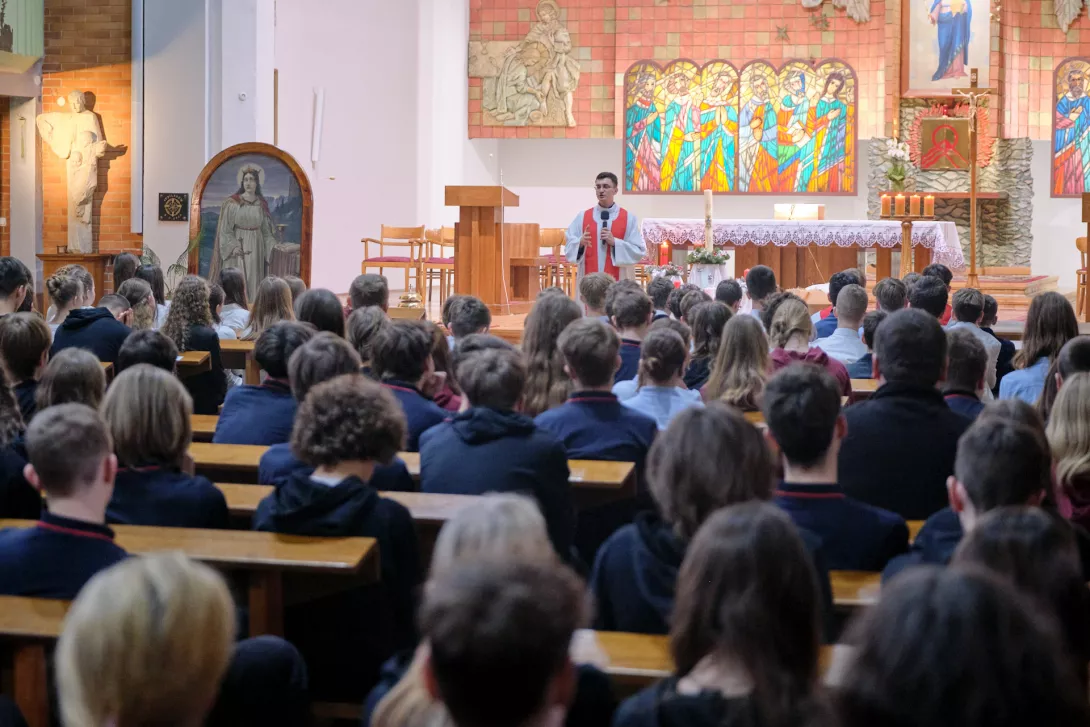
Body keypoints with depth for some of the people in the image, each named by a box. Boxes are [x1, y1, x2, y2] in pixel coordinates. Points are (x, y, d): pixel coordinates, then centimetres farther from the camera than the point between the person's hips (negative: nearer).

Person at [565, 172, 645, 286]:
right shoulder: (582, 217, 9)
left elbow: (639, 251, -1)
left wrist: (614, 242, -13)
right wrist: (580, 243, -14)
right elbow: (569, 249, 7)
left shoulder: (628, 218, 3)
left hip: (618, 282, -2)